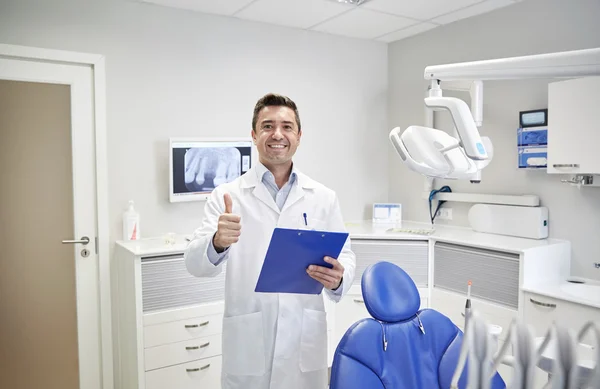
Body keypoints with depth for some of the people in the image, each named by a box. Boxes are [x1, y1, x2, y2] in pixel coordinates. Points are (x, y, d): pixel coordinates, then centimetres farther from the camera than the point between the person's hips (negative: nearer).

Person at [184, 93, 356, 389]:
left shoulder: (324, 198, 3)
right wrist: (217, 243, -33)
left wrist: (338, 279, -20)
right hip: (247, 343, -1)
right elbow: (195, 264, -11)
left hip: (305, 342, 2)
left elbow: (345, 256, 3)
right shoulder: (227, 195, -4)